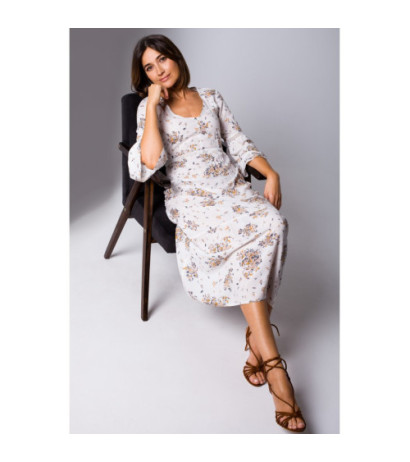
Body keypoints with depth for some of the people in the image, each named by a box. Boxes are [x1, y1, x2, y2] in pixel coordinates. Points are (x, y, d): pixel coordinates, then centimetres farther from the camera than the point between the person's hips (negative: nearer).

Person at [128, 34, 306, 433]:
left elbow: (240, 144, 15)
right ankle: (271, 360, -31)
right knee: (250, 232, -32)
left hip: (231, 186, 4)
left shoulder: (211, 97, 18)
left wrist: (271, 174, -2)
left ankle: (257, 340, -24)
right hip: (191, 197, -4)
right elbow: (150, 163, -12)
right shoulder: (148, 109, 6)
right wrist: (154, 105, -10)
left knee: (272, 223, -30)